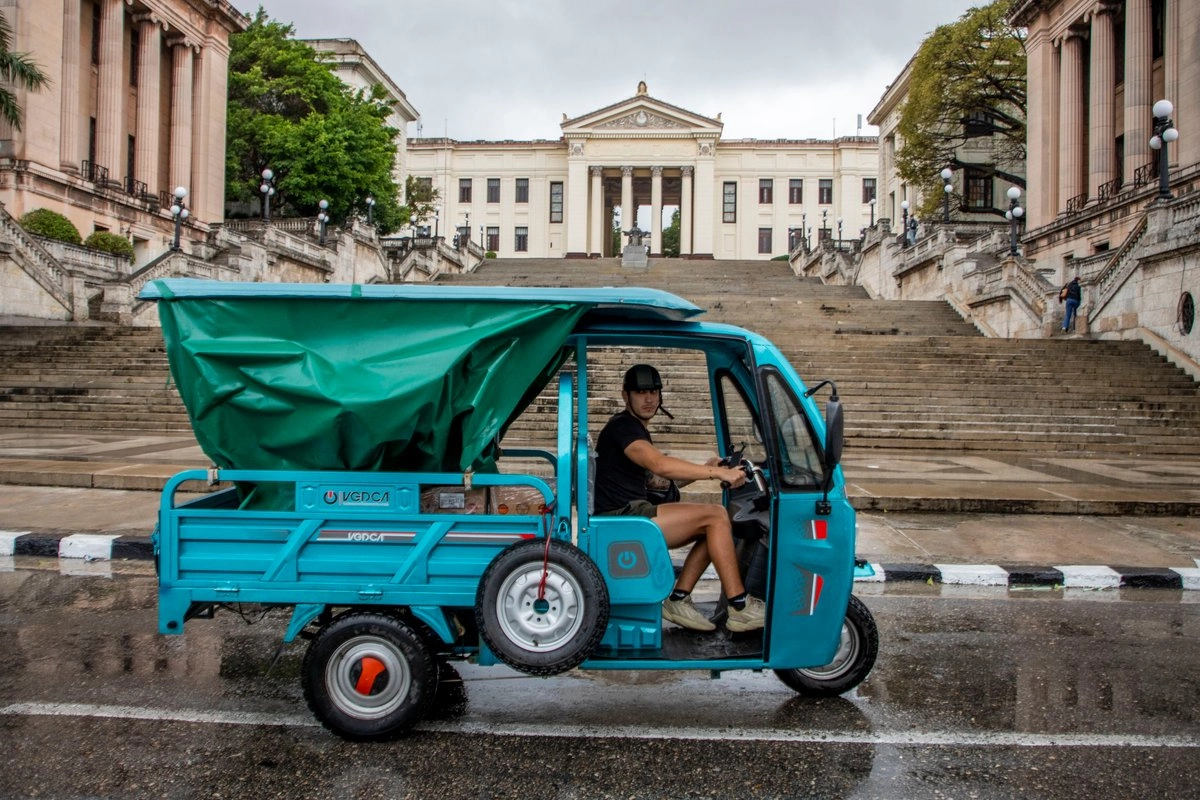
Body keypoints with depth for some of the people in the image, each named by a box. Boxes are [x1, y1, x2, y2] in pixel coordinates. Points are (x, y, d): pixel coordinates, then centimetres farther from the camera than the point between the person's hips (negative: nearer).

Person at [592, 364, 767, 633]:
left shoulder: (637, 429, 22)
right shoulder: (623, 426, -10)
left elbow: (660, 480, 18)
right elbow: (660, 465, -28)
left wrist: (704, 470, 3)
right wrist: (716, 473, -29)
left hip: (632, 515, 10)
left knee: (714, 522, 4)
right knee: (715, 515, -14)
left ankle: (679, 599, -1)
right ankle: (739, 608, -13)